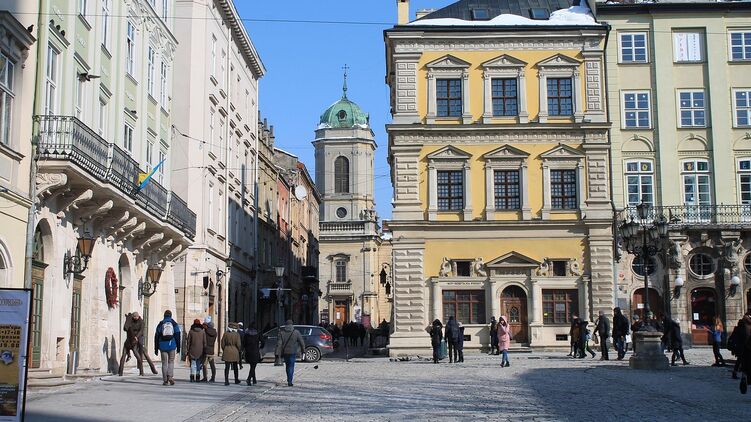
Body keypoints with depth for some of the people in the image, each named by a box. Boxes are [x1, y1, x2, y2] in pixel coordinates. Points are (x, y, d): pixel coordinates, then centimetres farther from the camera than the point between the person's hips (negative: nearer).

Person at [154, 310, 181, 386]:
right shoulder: (174, 324, 6)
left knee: (164, 363, 5)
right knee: (171, 362, 5)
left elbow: (156, 337, 7)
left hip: (163, 346, 1)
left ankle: (165, 380, 2)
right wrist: (178, 347, 7)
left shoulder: (160, 324, 7)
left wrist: (156, 349, 12)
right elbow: (177, 336, 3)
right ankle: (170, 376, -15)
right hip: (172, 345, 0)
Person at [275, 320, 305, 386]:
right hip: (292, 352, -3)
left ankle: (289, 379, 29)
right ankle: (289, 381, -10)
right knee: (291, 366, -1)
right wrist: (303, 350, 13)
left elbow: (279, 343, -5)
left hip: (284, 352, 3)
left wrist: (278, 353, -6)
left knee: (287, 366, 19)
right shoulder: (296, 332, -3)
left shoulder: (281, 332, 1)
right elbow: (301, 342, 1)